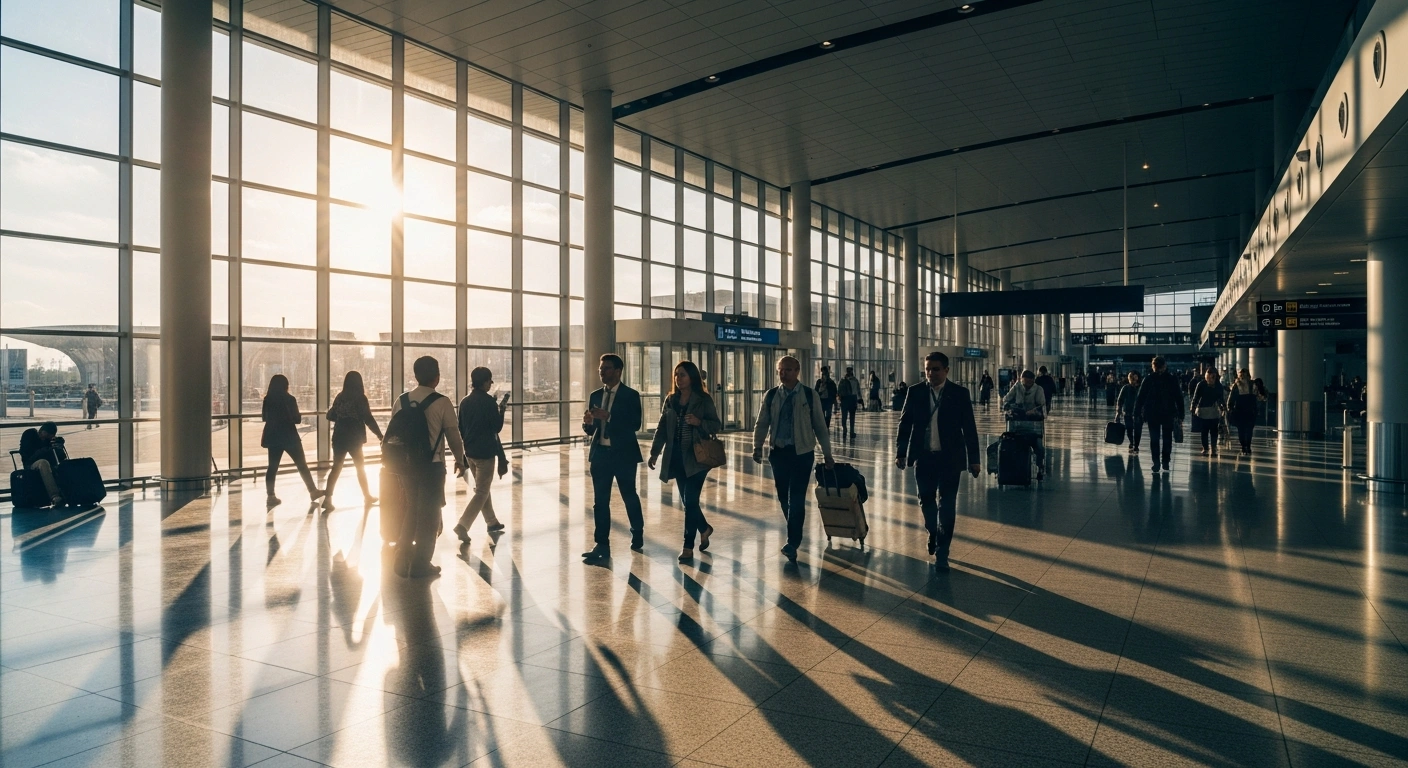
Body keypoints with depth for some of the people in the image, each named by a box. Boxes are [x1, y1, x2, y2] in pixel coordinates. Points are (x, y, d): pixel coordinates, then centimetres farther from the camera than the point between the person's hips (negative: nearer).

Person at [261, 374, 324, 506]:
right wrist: (299, 416, 12)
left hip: (273, 437, 4)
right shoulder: (289, 399, -12)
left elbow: (265, 418, 12)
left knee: (272, 466, 7)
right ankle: (313, 491, 10)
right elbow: (297, 420, -9)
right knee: (302, 464, 6)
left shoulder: (267, 399, 1)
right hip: (289, 437, -4)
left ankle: (271, 496, 4)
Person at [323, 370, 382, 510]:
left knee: (336, 467, 7)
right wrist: (380, 435, -11)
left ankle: (328, 499, -3)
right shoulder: (360, 398, -9)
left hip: (339, 438, 4)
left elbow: (331, 416, 15)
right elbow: (368, 419, -14)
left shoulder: (340, 397, 5)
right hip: (354, 439, -4)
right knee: (360, 467, 12)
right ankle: (367, 496, 23)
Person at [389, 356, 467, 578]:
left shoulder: (401, 401, 2)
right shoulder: (442, 402, -12)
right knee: (429, 515, 7)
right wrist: (460, 460, 8)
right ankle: (420, 564, 13)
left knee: (411, 511, 20)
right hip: (432, 466, -5)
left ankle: (403, 560, 24)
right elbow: (453, 435, -8)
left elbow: (393, 432, 8)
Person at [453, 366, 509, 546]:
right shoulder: (488, 401, -14)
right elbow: (497, 427, -12)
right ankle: (462, 525, -15)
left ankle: (491, 522, 31)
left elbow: (461, 428, 12)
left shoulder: (465, 401, 6)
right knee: (481, 492, -3)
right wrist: (502, 409, 0)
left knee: (481, 488, 20)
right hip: (486, 452, -7)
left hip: (470, 452, 7)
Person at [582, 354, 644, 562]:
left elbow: (635, 424, -18)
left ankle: (637, 534, 33)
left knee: (630, 497, 11)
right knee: (600, 501, 3)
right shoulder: (595, 396, 8)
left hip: (623, 454, -4)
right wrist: (587, 423, -14)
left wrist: (608, 416, -26)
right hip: (600, 454, 4)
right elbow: (590, 430, 10)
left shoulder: (630, 395, -6)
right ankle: (602, 545, 8)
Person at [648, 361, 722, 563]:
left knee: (690, 501, -7)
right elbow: (662, 428, 9)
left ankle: (688, 547, 1)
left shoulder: (704, 400, -4)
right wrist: (655, 452, 2)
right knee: (687, 500, 12)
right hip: (676, 457, 5)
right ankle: (704, 528, 37)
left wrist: (699, 422, -22)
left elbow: (716, 425, -5)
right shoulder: (670, 400, 9)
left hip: (696, 457, -5)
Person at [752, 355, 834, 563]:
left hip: (802, 452, -3)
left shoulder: (809, 395, -3)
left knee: (797, 498, -7)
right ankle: (794, 533, 34)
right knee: (783, 497, 12)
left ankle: (793, 542, 0)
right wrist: (757, 447, -8)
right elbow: (762, 424, 5)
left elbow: (820, 426, 2)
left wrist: (827, 453, 3)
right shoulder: (771, 396, 2)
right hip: (778, 452, 3)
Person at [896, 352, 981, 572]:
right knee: (926, 500, 12)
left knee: (947, 505, 1)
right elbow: (905, 424, 4)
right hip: (923, 456, 2)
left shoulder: (959, 393, -3)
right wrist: (900, 453, -1)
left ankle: (941, 553, 10)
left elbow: (969, 428, -2)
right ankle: (933, 533, 40)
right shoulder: (916, 393, 1)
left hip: (950, 457, -2)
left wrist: (974, 459, -3)